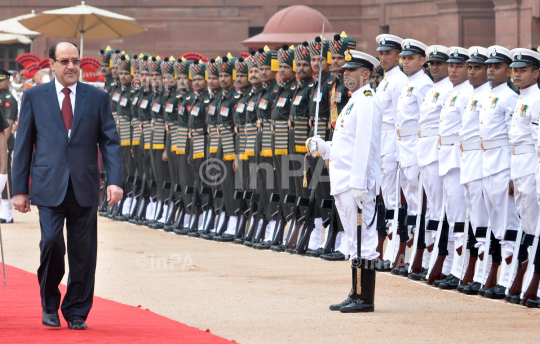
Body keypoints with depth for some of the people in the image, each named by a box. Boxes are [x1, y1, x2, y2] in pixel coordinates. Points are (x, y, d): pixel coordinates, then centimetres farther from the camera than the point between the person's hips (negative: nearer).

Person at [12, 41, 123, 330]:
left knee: (83, 252, 1)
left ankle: (77, 313, 14)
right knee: (51, 241, -15)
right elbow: (23, 145, 7)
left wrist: (114, 181, -7)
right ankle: (49, 305, 6)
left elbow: (110, 142, 6)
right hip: (49, 187, -1)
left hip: (85, 188, 1)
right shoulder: (34, 97, 7)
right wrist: (19, 189, 2)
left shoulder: (97, 97, 9)